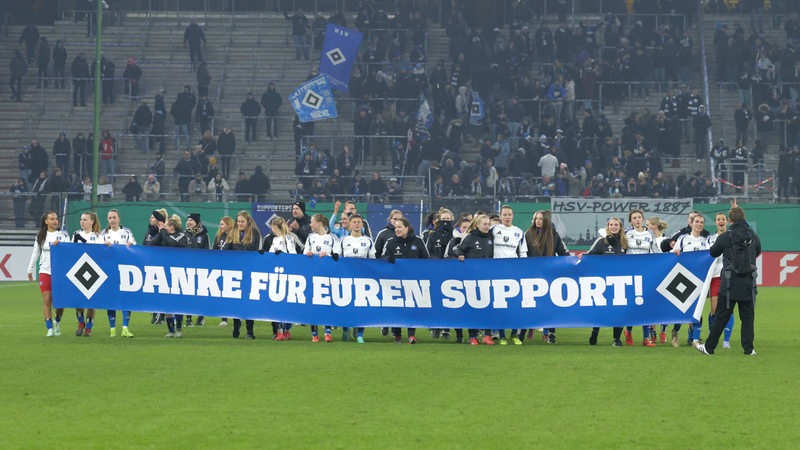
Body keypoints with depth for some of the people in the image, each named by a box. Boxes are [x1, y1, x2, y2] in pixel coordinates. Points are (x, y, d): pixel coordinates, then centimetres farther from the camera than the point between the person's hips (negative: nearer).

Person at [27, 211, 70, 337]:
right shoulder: (41, 236, 10)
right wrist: (30, 269, 15)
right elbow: (36, 253, 16)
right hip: (45, 271, 1)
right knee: (47, 299, -8)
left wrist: (60, 244, -26)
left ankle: (57, 322, 27)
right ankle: (49, 328, -6)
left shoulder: (63, 235, 4)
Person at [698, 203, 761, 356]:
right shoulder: (753, 236, 2)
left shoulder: (725, 237, -8)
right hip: (749, 283, 2)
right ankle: (748, 348, 4)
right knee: (747, 316, 8)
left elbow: (713, 252, 9)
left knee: (721, 316, 3)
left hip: (730, 283, -2)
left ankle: (709, 347, 9)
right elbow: (758, 251, 22)